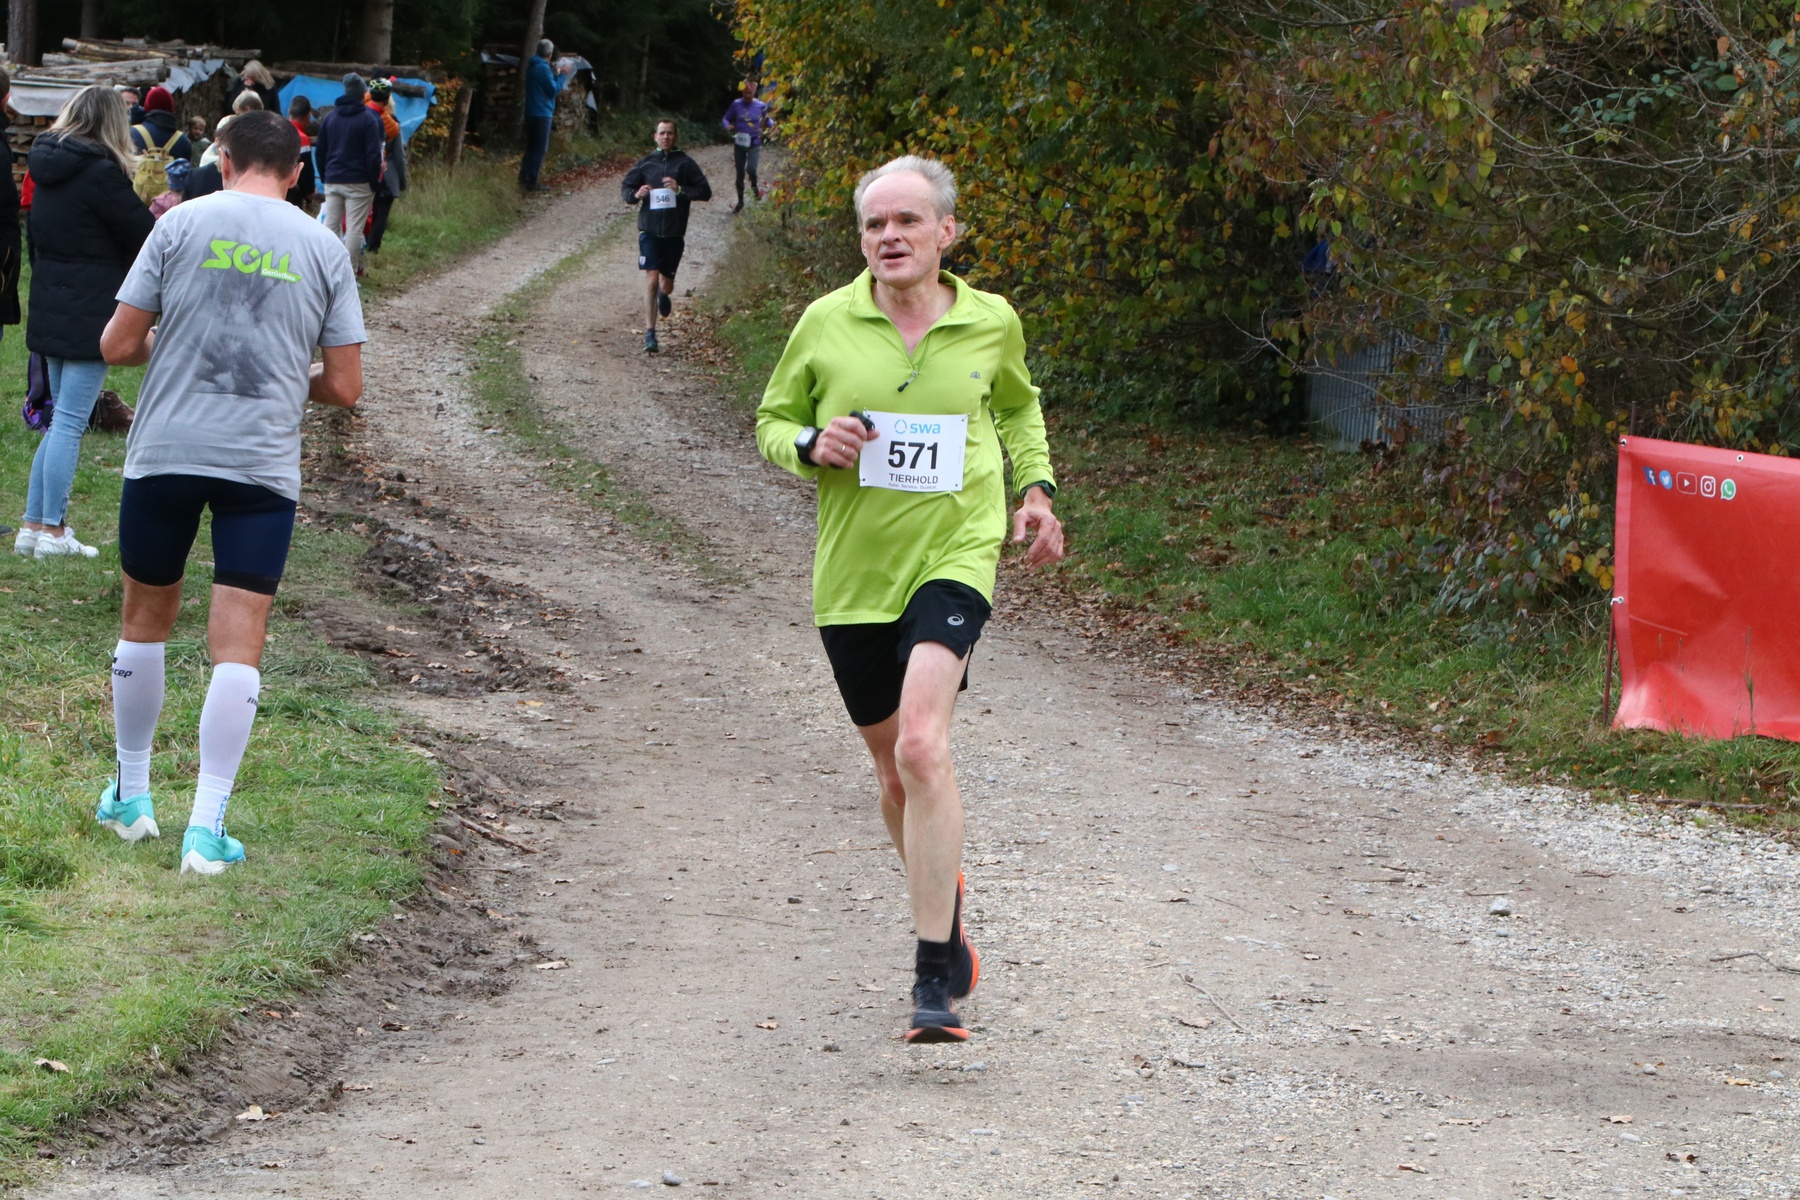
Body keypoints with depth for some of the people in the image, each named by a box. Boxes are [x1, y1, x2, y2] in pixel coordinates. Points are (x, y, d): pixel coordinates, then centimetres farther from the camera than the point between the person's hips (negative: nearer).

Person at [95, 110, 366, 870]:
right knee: (238, 644, 0)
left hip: (165, 451, 0)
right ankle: (206, 829, -5)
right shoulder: (324, 249, 4)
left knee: (144, 621, 17)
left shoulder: (182, 224, 0)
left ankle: (130, 795, 28)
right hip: (263, 462, 0)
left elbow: (116, 345, 0)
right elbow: (344, 386, 4)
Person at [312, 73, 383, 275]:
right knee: (354, 229, -3)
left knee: (330, 226, 9)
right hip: (358, 183, -5)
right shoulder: (368, 119, -8)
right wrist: (374, 183, -4)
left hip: (333, 182, 5)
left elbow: (320, 152, 13)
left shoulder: (330, 117, 9)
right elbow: (373, 155, -12)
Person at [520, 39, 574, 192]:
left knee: (531, 147, 18)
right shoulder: (543, 68, -17)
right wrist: (562, 75, -7)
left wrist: (556, 75, 15)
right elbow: (554, 90, -16)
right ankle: (532, 183, -5)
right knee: (539, 149, -5)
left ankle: (524, 178, 21)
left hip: (531, 113, 9)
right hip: (542, 113, -9)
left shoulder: (532, 66, 12)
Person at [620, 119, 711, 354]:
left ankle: (664, 293, 50)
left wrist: (681, 190, -16)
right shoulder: (645, 163, 2)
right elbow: (625, 187, 10)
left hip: (674, 232, 1)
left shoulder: (685, 164, 0)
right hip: (650, 230, -1)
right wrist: (636, 195, -13)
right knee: (651, 279, -11)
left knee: (666, 284, 11)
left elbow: (705, 191, -1)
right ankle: (650, 332, -4)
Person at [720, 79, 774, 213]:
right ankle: (740, 202, 25)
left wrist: (770, 124, -15)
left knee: (751, 168, -24)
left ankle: (754, 185, 10)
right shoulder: (736, 104, -2)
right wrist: (727, 126, -17)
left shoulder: (761, 106, -4)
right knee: (740, 174, 9)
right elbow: (725, 119, 6)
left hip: (754, 143, -2)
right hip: (739, 143, 2)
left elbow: (768, 120, 9)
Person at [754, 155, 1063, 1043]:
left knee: (922, 746, -24)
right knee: (894, 771, 14)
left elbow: (1019, 406, 24)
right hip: (853, 571, 3)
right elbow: (772, 420, 11)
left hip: (953, 555, -2)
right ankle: (944, 908, 42)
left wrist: (1035, 487, 10)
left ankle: (936, 972, -22)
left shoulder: (992, 323, 3)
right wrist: (811, 446, -11)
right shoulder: (825, 325, 0)